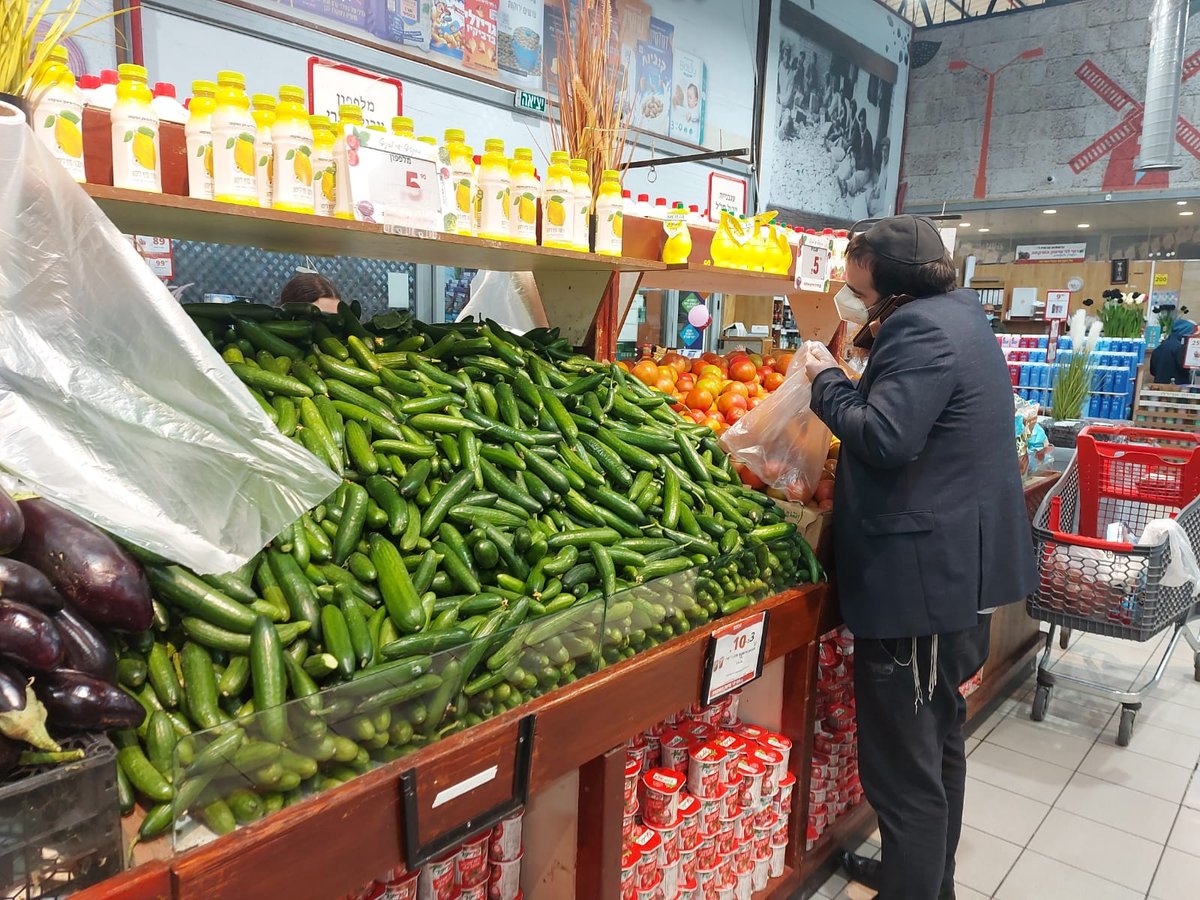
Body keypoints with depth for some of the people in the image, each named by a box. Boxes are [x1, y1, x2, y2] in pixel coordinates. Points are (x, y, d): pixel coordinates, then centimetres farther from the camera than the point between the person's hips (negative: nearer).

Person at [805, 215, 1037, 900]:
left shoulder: (923, 331, -18)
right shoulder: (959, 319, 14)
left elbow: (882, 438, -26)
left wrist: (828, 380, -11)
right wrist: (868, 346, 8)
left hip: (920, 578, -11)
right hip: (963, 568, 12)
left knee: (904, 762, 1)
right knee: (939, 738, 24)